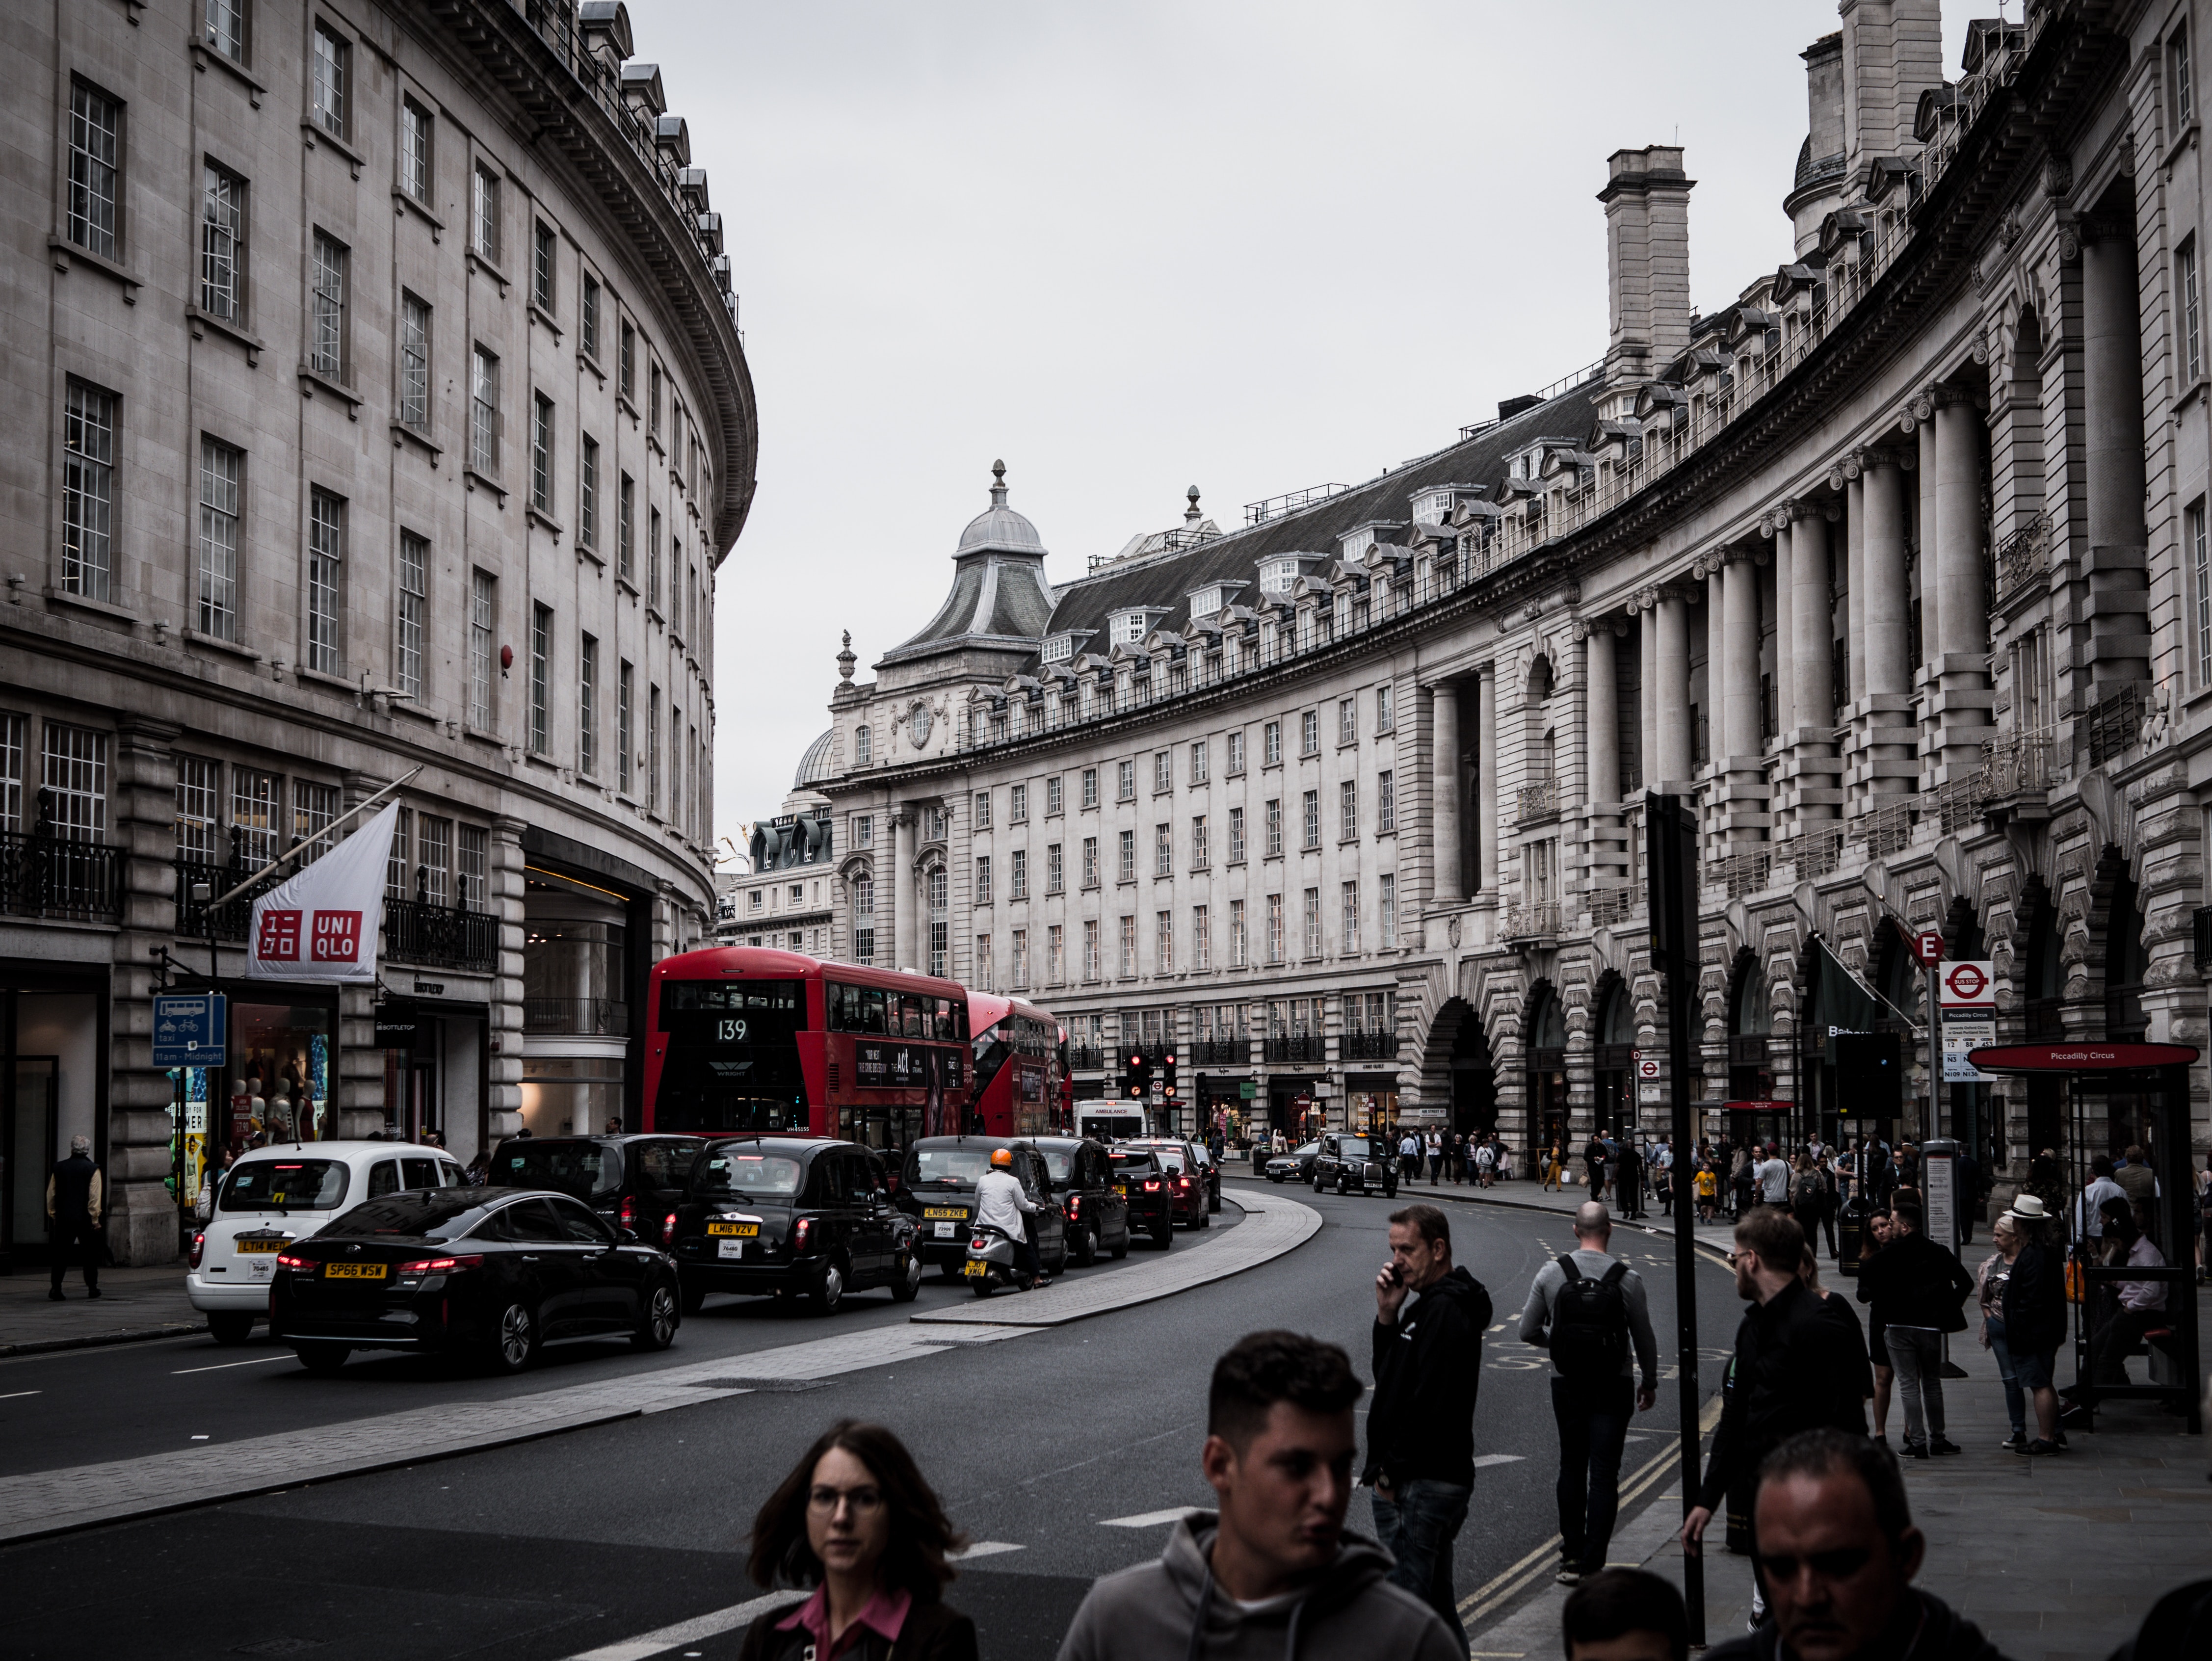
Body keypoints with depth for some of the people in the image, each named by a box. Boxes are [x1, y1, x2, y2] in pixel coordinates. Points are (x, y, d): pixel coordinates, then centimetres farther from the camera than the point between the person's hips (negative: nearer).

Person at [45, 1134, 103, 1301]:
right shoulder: (92, 1169, -6)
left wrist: (53, 1215, 18)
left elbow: (51, 1195, 9)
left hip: (63, 1218, 2)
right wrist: (95, 1220, -5)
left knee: (61, 1254, 4)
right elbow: (94, 1197, -10)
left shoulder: (59, 1168, 5)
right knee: (89, 1254, 9)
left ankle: (56, 1287, -8)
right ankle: (92, 1288, 14)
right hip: (85, 1218, -2)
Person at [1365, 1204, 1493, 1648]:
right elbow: (1389, 1377, 20)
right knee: (1436, 1603, 16)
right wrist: (1388, 1316, 5)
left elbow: (1430, 1403, -22)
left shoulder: (1446, 1311, -16)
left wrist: (1389, 1473, -15)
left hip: (1423, 1485, -11)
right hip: (1430, 1482, 11)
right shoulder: (1428, 1305, 17)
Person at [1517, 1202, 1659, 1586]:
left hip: (1567, 1384, 2)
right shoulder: (1628, 1279, -10)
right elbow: (1645, 1339, -1)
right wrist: (1650, 1383, 15)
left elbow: (1528, 1331, 0)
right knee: (1604, 1474, 0)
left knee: (1572, 1466, 18)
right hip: (1614, 1386, -2)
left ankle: (1572, 1549, 27)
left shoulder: (1551, 1274, -6)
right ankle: (1590, 1561, -6)